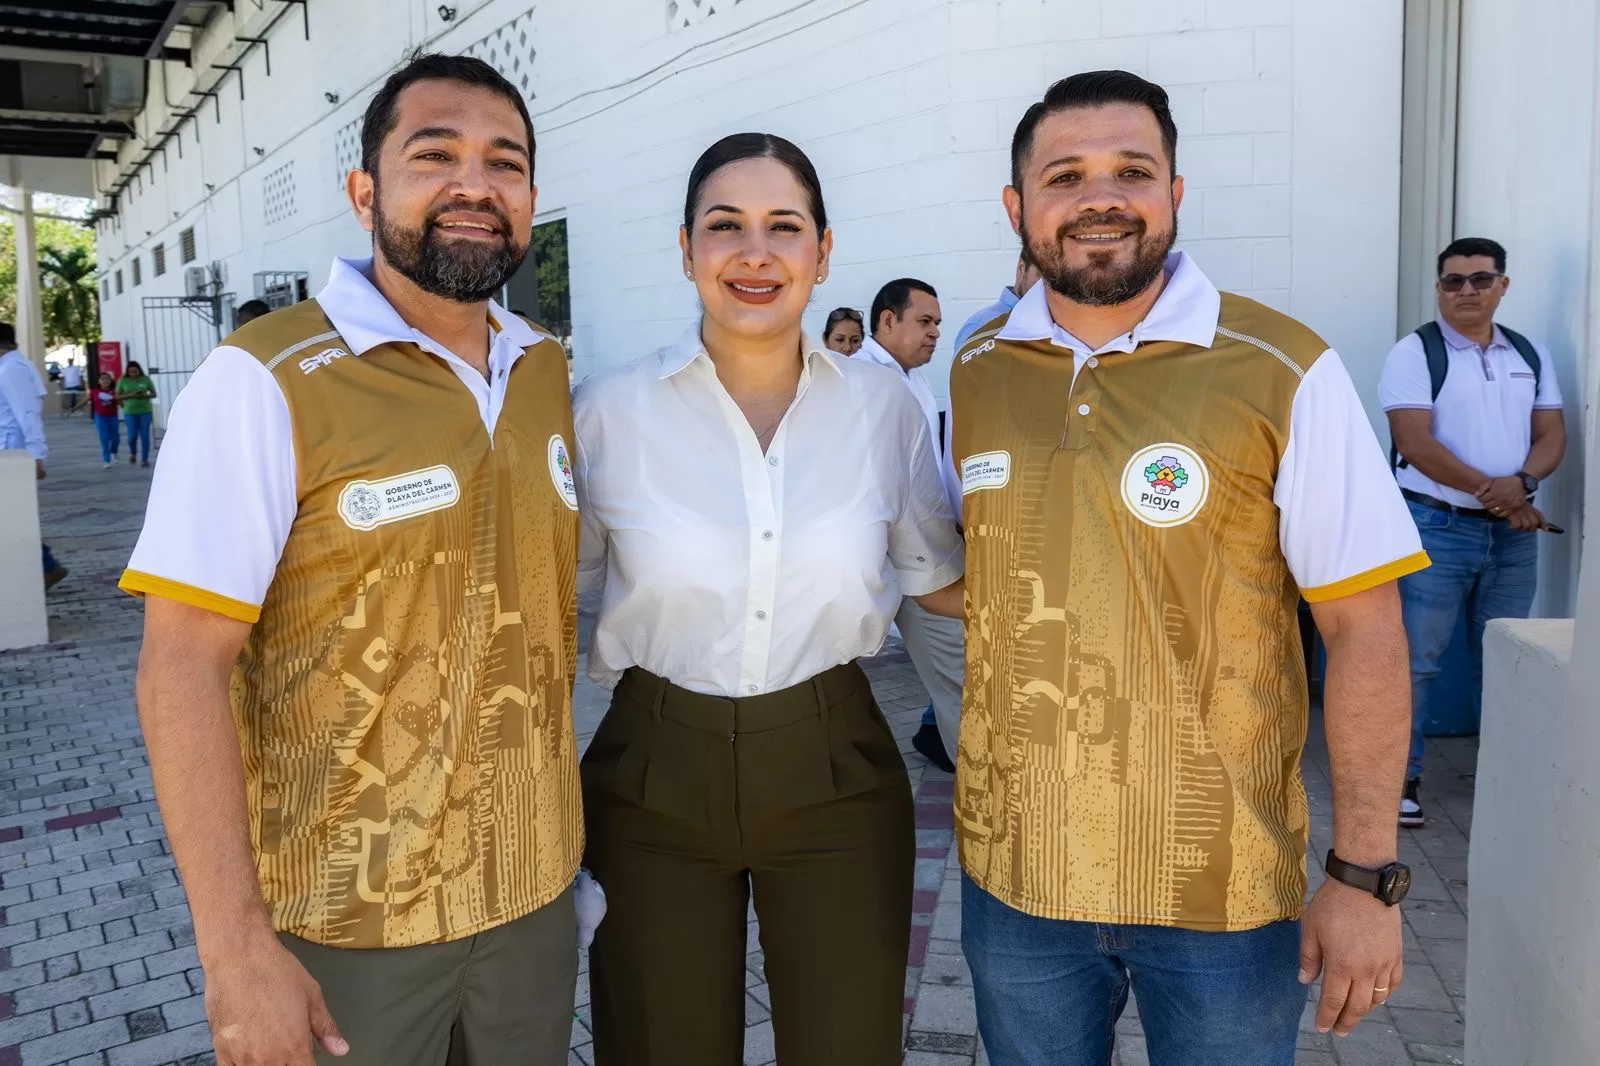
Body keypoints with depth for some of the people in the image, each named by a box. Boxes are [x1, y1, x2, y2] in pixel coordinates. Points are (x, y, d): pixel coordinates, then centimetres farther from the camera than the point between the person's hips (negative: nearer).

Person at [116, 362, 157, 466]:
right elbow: (117, 396, 1)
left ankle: (145, 459, 7)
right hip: (130, 412, 0)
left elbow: (154, 394, 5)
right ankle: (133, 454, 25)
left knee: (145, 436, -2)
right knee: (132, 436, -4)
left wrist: (144, 395, -16)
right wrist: (130, 395, -16)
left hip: (145, 411, 0)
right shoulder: (123, 381, -1)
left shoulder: (146, 379, 0)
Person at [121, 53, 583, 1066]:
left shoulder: (549, 370, 2)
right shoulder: (266, 382, -14)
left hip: (536, 891, 5)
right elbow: (182, 665, -16)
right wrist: (237, 946, -19)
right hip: (346, 922, -5)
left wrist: (564, 833, 10)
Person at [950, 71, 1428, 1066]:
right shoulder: (974, 371, 1)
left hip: (1224, 888, -3)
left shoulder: (1285, 374, -12)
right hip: (1014, 873, 3)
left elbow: (1364, 627, -10)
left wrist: (1366, 874, -10)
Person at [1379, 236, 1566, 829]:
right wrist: (1490, 491, -16)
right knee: (1415, 661, -3)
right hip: (1435, 526, -5)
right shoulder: (1415, 353, -5)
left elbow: (1552, 434, 7)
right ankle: (1401, 778, 5)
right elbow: (1415, 444, -14)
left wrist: (1522, 482, -14)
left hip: (1514, 532, 5)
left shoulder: (1531, 355, 12)